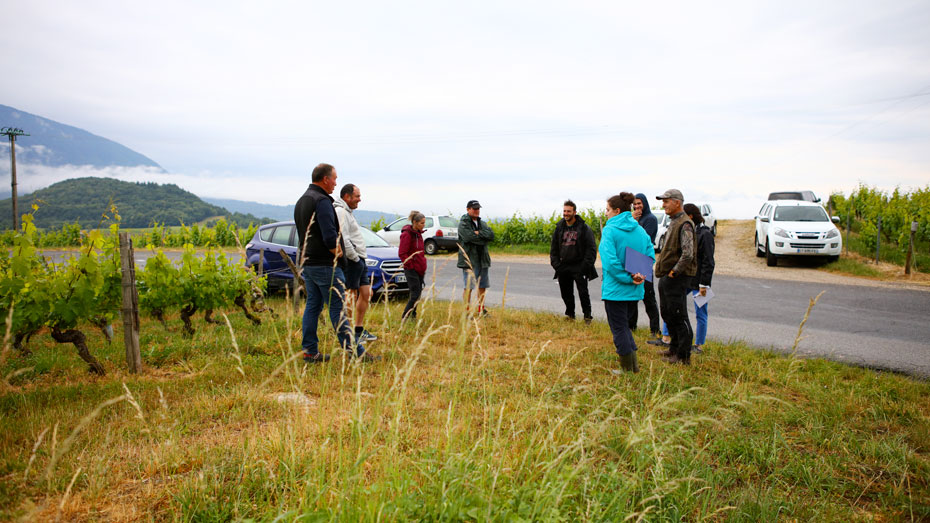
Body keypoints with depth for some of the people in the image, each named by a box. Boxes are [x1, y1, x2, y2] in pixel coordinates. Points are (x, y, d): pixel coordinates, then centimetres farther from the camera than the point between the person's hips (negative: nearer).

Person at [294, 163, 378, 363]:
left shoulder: (301, 201, 17)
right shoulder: (322, 201, -15)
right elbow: (330, 237, -23)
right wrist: (338, 255, -9)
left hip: (307, 264, 10)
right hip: (325, 264, -10)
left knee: (312, 306, 12)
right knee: (337, 309, -7)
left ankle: (310, 351, 15)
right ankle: (355, 352, -2)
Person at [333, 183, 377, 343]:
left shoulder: (347, 212, 21)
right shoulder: (340, 212, -13)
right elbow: (342, 239, -22)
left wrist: (361, 259, 16)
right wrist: (355, 258, -16)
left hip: (359, 259, 11)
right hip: (351, 260, -11)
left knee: (366, 293, 13)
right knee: (351, 296, -6)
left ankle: (359, 330, 22)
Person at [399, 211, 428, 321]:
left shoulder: (418, 233, 14)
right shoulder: (407, 234, -13)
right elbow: (402, 254, -16)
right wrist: (411, 266, -16)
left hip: (420, 269, 9)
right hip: (412, 270, -9)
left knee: (417, 293, 11)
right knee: (415, 294, -10)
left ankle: (412, 316, 21)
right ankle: (405, 318, -3)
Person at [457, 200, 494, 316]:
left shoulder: (483, 223, 15)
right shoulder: (463, 224, -6)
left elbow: (491, 235, -1)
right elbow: (469, 237, -21)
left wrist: (479, 233, -13)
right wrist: (483, 238, -9)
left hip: (482, 260, 7)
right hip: (469, 260, -7)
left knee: (482, 286, 13)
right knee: (468, 287, -5)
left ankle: (481, 309, 25)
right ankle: (467, 311, 2)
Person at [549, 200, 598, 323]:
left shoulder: (584, 228, -5)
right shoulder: (559, 227, 9)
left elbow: (591, 248, -6)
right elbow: (554, 248, 14)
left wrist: (585, 265, -14)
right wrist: (556, 264, 3)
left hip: (579, 266, -5)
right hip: (563, 267, 5)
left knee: (583, 292, -4)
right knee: (566, 293, 12)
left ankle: (587, 315, 10)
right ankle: (570, 314, 29)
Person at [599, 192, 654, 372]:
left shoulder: (610, 230, -13)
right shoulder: (640, 230, 7)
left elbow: (610, 261, -22)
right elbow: (650, 255, 3)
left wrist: (627, 278, -16)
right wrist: (640, 274, -8)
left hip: (615, 288, -7)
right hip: (635, 291, 7)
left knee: (619, 329, 5)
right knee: (624, 325, 22)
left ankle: (628, 369, 13)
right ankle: (634, 363, 22)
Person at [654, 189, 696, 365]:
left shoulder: (684, 224, -16)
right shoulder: (673, 222, 15)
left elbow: (688, 253, -25)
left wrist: (674, 271, -19)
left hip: (677, 278, -10)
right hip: (666, 277, 10)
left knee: (679, 317, -3)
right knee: (667, 313, 18)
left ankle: (684, 356, 6)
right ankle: (674, 349, 31)